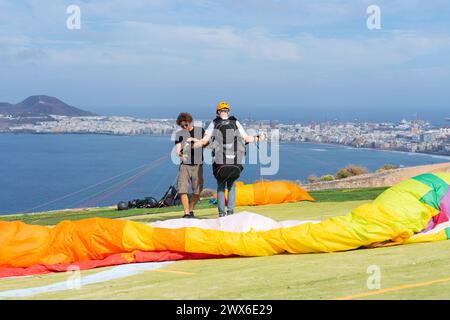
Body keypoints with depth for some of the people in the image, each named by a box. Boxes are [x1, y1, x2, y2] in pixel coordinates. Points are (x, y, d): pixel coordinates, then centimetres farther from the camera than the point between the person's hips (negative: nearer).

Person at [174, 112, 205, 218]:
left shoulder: (200, 130, 11)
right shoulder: (179, 134, 8)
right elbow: (177, 149, -1)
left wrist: (194, 140, -10)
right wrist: (180, 154, -24)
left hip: (197, 164, 1)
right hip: (184, 165, -1)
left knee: (197, 191, 1)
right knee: (182, 190, -11)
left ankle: (191, 211, 19)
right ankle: (186, 213, -6)